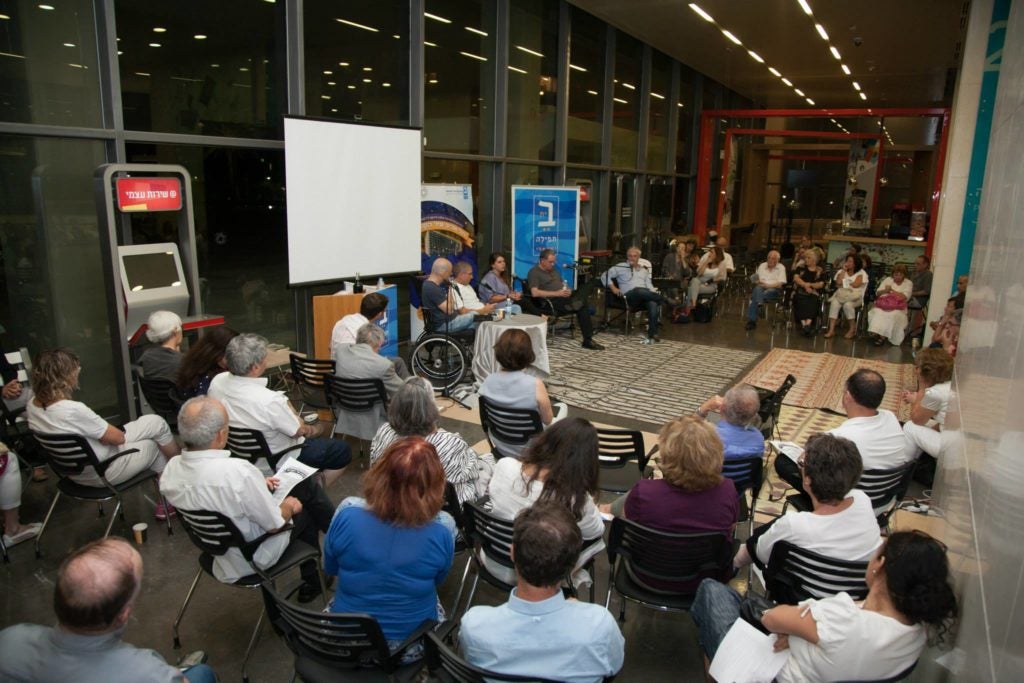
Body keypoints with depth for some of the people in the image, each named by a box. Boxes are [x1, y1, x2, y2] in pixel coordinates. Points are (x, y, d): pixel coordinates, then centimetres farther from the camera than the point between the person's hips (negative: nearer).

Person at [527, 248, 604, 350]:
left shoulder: (553, 269, 23)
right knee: (582, 305, -29)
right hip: (553, 302, -8)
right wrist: (557, 293, -20)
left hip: (565, 297, 8)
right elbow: (535, 293, -17)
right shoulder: (534, 272, -3)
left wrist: (568, 290, -1)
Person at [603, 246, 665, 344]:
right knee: (640, 291, -41)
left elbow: (650, 287, 22)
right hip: (629, 296, -3)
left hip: (645, 297, 3)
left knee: (653, 303, -35)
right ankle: (663, 299, -31)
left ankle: (652, 334, -41)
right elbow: (605, 276, 12)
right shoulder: (621, 267, 18)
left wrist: (655, 295, 1)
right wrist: (613, 288, -3)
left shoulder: (644, 271, 31)